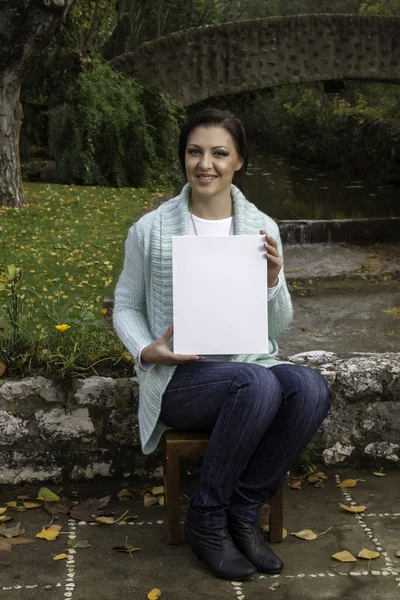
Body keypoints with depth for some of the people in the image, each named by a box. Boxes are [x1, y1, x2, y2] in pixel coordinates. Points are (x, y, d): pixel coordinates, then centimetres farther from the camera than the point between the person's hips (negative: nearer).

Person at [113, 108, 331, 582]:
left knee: (310, 387, -30)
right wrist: (146, 351, -11)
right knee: (259, 383, -35)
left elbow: (278, 326, 9)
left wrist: (272, 279, -11)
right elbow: (125, 306, 9)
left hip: (250, 366, 3)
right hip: (179, 378, -3)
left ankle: (243, 513, -10)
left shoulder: (262, 229, 5)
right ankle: (206, 519, -12)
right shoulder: (150, 230, -2)